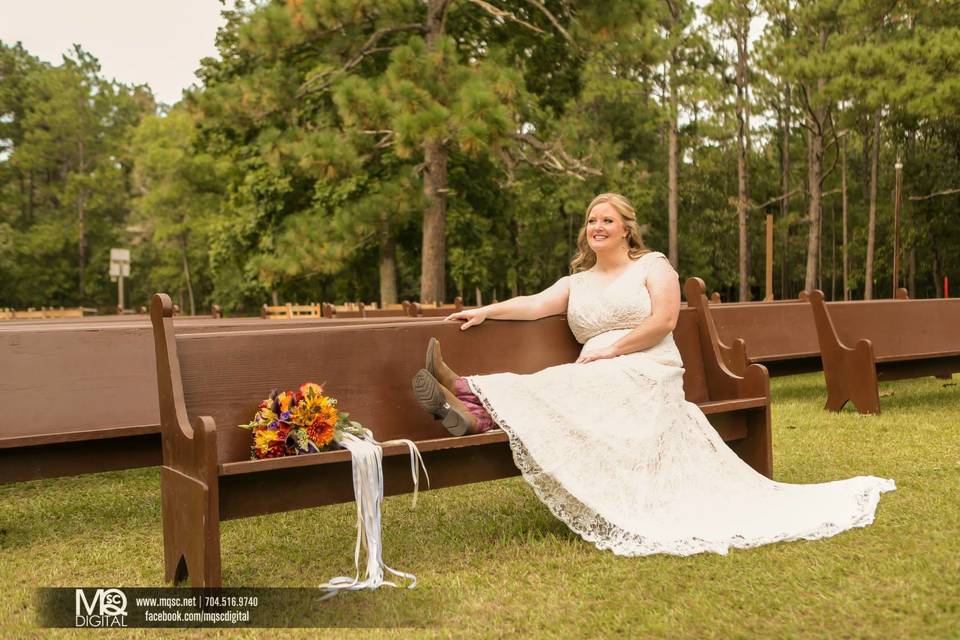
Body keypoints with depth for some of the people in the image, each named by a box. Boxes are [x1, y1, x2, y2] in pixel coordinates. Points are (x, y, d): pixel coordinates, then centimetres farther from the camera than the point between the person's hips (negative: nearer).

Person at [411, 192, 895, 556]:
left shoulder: (651, 265, 7)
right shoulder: (577, 281, 22)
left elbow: (663, 320, -7)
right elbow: (535, 305, 7)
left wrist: (614, 349, -14)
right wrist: (485, 311, -8)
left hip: (647, 376, -10)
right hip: (597, 382, 10)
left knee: (566, 390, -34)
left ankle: (471, 393, -52)